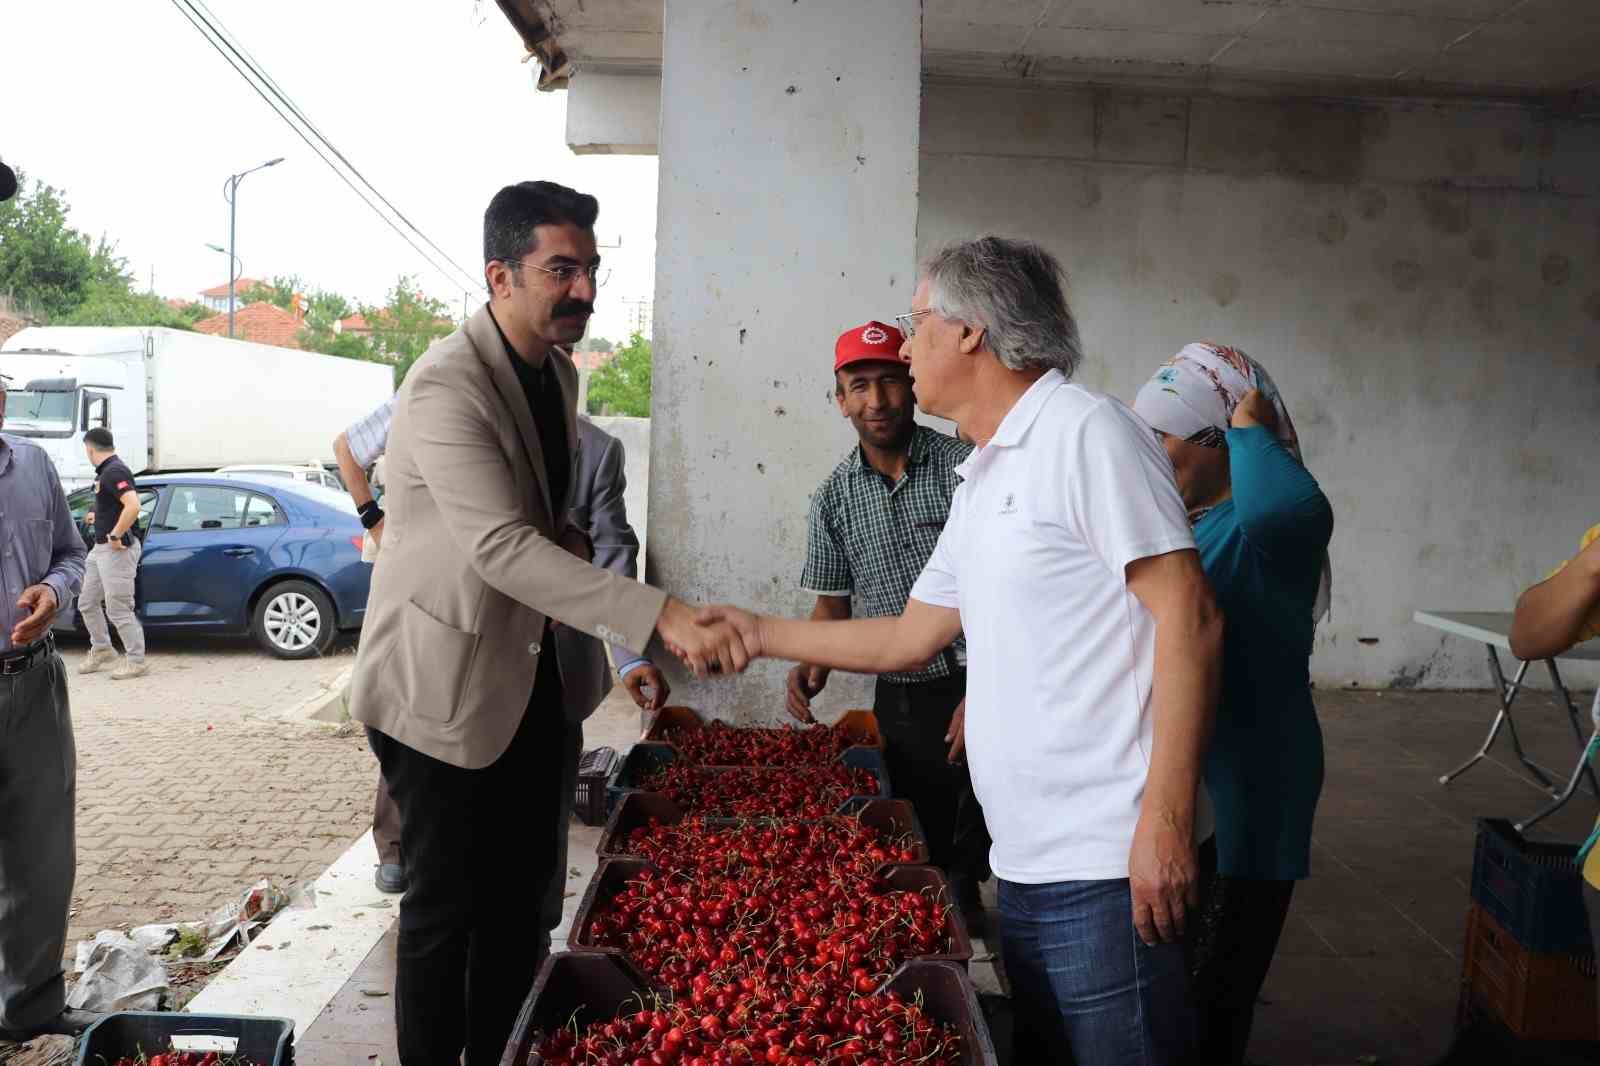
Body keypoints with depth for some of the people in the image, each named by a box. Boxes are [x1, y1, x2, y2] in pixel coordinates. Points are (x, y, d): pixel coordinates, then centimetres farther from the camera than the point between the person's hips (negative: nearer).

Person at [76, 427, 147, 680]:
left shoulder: (114, 471, -17)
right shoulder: (106, 471, 14)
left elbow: (133, 505, -31)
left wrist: (115, 536, -26)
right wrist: (98, 517, 39)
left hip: (117, 549, -10)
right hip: (101, 548, 10)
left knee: (118, 608, -5)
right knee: (87, 603, 18)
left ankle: (136, 662, 3)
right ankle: (101, 649, 33)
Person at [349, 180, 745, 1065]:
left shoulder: (559, 373, 7)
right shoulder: (447, 385, -22)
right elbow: (499, 545, -33)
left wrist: (572, 542, 0)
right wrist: (661, 615, -41)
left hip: (527, 676, 8)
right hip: (444, 686, -8)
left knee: (520, 896, 17)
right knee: (447, 908, 5)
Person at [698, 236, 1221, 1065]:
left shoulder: (1086, 432, -11)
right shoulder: (981, 481, 17)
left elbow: (1189, 618, -17)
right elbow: (909, 639, 22)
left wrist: (1167, 818, -21)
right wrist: (763, 634, 24)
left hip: (1105, 867, -9)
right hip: (1027, 862, 9)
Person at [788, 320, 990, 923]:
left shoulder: (963, 466, -7)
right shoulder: (834, 498, 5)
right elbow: (833, 604, 13)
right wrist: (813, 667, -7)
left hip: (979, 688, -3)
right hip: (899, 698, 4)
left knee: (980, 848, -3)